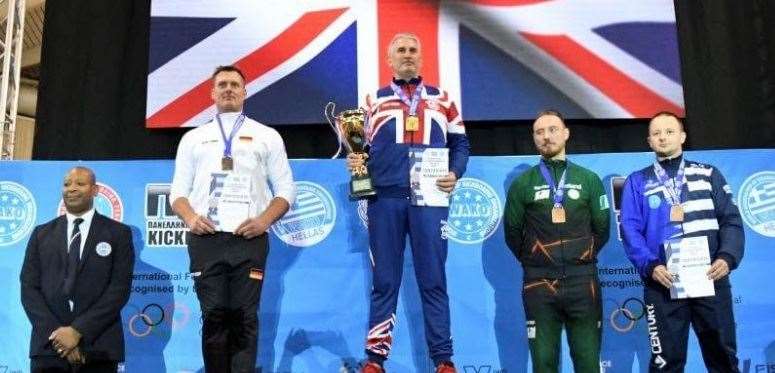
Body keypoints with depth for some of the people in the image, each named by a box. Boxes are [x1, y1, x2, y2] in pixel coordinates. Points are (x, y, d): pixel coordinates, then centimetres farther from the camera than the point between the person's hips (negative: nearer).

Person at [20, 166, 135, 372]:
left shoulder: (118, 233, 4)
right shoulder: (42, 234, 13)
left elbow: (120, 288, -4)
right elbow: (29, 287, 5)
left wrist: (78, 330, -12)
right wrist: (55, 332, -9)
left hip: (98, 348, -2)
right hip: (48, 347, 2)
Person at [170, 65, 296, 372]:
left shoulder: (267, 136, 14)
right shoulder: (193, 138, 18)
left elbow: (285, 189, 10)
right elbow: (178, 190, 15)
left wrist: (265, 220, -8)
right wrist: (190, 218, -6)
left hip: (249, 239, -1)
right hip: (205, 239, 1)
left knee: (244, 319, -3)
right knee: (214, 317, 0)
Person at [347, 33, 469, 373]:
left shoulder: (441, 100, 16)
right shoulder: (374, 101, 15)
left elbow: (460, 144, 14)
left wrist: (455, 173, -3)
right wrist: (354, 160, -9)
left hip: (429, 198, 0)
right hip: (384, 198, 0)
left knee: (433, 281, 1)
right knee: (384, 281, 4)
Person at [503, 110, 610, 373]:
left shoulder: (589, 180, 8)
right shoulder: (522, 184, 5)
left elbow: (601, 229, 11)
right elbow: (513, 233, 9)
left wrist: (583, 259, 10)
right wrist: (532, 262, 11)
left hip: (583, 281, 1)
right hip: (539, 284, 0)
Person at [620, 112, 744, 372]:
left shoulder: (709, 175, 12)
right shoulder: (637, 182, 9)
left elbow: (731, 220, 6)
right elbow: (630, 229, 0)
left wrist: (728, 257, -11)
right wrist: (650, 266, -15)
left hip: (711, 279, 1)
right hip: (663, 283, -1)